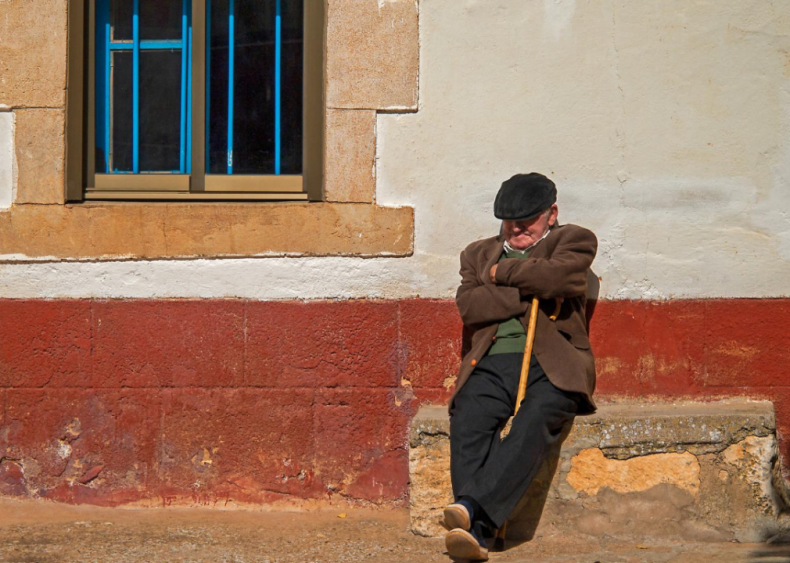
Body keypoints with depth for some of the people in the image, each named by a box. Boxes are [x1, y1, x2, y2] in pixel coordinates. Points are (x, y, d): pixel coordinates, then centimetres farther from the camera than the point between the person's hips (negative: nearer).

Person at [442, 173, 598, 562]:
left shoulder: (574, 241, 17)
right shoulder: (479, 253, 27)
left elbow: (557, 276, -7)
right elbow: (469, 306, 7)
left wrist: (501, 273, 6)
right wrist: (530, 294, 0)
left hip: (551, 366, -2)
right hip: (492, 365, 3)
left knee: (533, 424, -34)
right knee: (467, 424, -29)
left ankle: (472, 506, -46)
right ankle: (474, 531, -40)